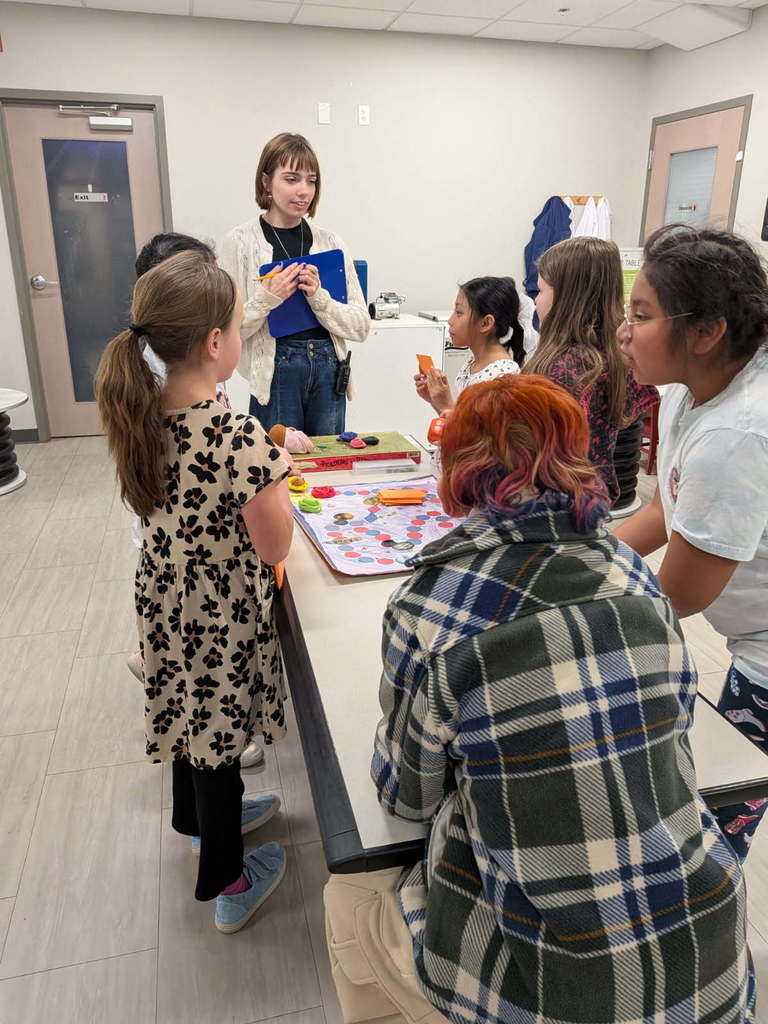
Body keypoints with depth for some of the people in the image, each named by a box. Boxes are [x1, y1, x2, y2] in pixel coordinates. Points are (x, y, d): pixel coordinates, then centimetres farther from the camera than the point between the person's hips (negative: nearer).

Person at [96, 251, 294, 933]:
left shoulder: (141, 416, -8)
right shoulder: (242, 438, -30)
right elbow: (273, 548, -21)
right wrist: (279, 474, -5)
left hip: (166, 602, 7)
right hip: (222, 618, -6)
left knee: (193, 717, 29)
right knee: (218, 738, 14)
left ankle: (201, 818, 57)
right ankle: (225, 883, 38)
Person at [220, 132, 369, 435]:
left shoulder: (330, 242, 5)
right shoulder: (240, 242, -3)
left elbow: (361, 327, 2)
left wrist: (318, 297, -13)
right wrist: (267, 298, -18)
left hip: (329, 372, 3)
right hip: (275, 373, -3)